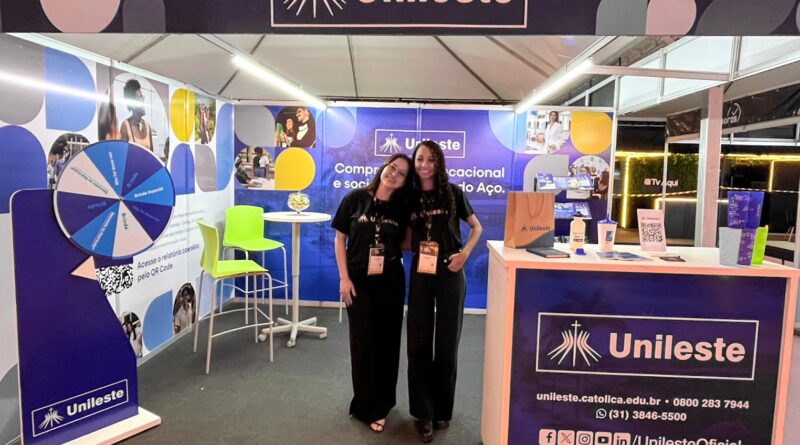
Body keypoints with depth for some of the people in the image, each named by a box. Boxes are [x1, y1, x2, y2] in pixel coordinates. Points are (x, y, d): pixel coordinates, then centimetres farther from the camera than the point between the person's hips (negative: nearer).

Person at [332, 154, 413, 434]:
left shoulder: (402, 208, 0)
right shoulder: (356, 199, -5)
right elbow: (340, 239, -2)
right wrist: (344, 278, -7)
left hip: (390, 283, 2)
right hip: (359, 281, -2)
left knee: (387, 342, 9)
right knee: (363, 342, 5)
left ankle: (382, 403, 28)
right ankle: (367, 407, 21)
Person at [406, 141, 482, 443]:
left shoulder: (453, 193, -2)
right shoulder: (410, 198, 5)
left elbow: (476, 228, 4)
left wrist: (464, 254, -10)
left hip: (449, 274, -2)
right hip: (420, 275, 2)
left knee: (447, 343, 7)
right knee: (419, 343, 4)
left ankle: (443, 409, 25)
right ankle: (423, 412, 18)